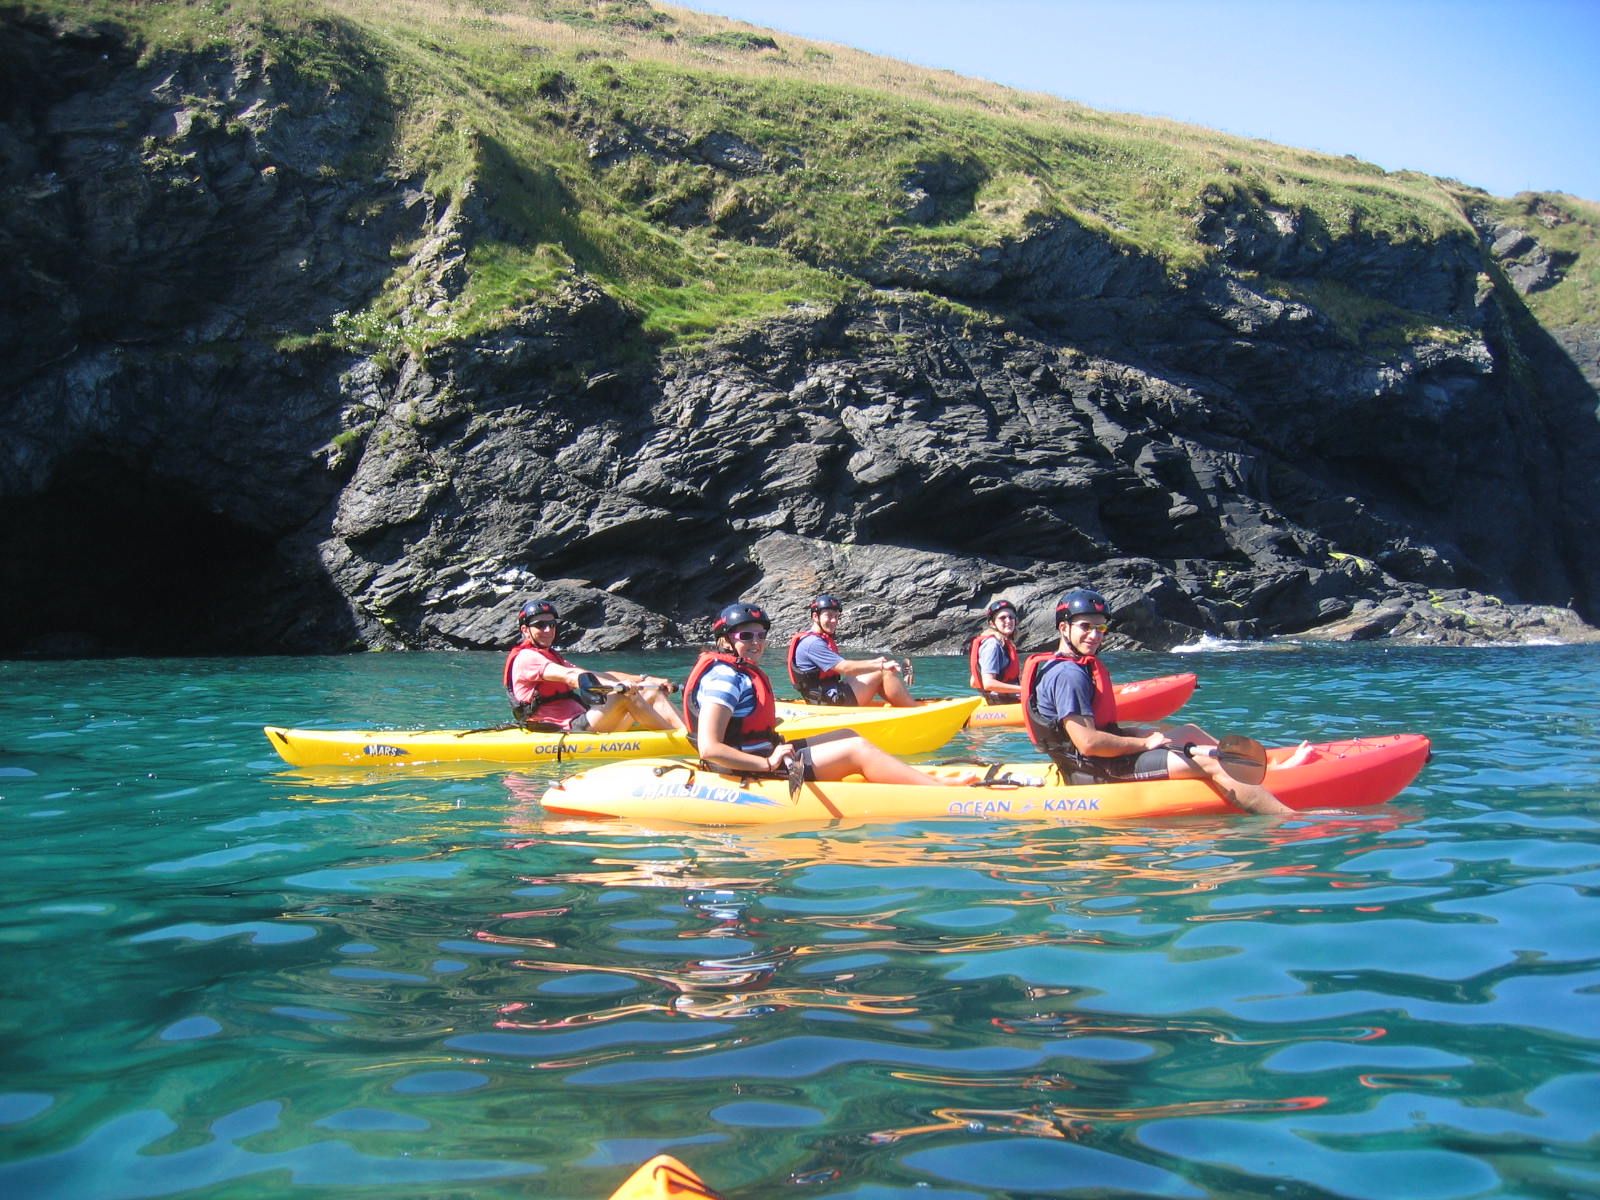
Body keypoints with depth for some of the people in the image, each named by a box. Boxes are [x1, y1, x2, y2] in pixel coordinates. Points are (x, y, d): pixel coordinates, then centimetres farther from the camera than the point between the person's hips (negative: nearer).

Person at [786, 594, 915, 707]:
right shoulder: (812, 643, -15)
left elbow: (845, 662, 17)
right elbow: (845, 667, -21)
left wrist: (877, 661, 6)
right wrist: (881, 665, -18)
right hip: (833, 701, -10)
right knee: (886, 672, -10)